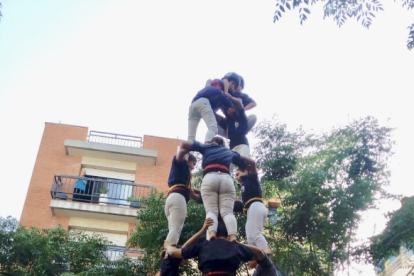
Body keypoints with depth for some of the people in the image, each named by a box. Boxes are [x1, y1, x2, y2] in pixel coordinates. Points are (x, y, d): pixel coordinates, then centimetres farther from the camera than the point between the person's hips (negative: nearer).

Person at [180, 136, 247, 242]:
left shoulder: (206, 147, 28)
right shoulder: (230, 152, 34)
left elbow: (185, 144, 23)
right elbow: (245, 165, 35)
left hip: (210, 178, -1)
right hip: (227, 179, 1)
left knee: (211, 211, -10)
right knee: (228, 212, -10)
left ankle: (212, 235, -38)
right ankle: (233, 238, -35)